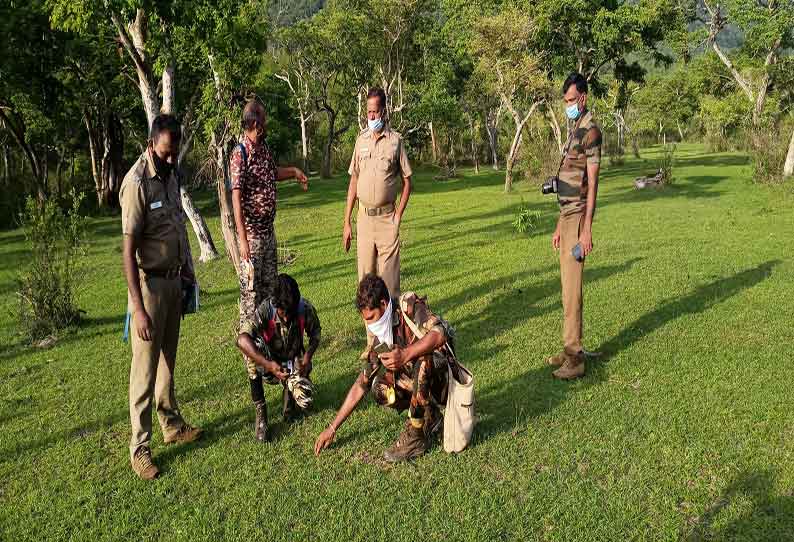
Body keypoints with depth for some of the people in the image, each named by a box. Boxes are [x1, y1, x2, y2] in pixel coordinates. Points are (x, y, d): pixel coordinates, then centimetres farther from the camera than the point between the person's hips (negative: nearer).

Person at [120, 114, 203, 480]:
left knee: (168, 360, 18)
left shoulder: (171, 174, 6)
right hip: (150, 284, -7)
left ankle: (172, 425, 32)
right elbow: (128, 250, -21)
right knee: (145, 368, 1)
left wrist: (188, 272, 18)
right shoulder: (137, 183, -19)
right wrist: (138, 308, -23)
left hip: (174, 280, 8)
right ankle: (139, 447, 12)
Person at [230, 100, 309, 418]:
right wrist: (243, 240, -26)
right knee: (250, 293, -1)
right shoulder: (240, 153, -17)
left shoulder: (264, 148, 9)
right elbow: (236, 198, -22)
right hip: (252, 233, -8)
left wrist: (294, 172, 22)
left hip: (268, 230, 9)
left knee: (269, 287, 16)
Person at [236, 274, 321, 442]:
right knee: (255, 345, -34)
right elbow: (242, 339, -41)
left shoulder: (306, 309, -21)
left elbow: (315, 333, -3)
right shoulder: (265, 310, -28)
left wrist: (307, 357, -22)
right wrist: (268, 365, -52)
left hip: (294, 363, 1)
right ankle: (260, 412, -24)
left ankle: (289, 389, 17)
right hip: (270, 365, -1)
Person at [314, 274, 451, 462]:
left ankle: (416, 436, -20)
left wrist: (405, 355, -38)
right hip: (421, 384, 6)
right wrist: (332, 428, 1)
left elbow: (440, 334, -30)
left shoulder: (410, 306, -15)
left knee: (422, 360, -36)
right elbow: (361, 385, 2)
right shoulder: (380, 341, 0)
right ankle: (430, 417, 7)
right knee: (380, 390, -17)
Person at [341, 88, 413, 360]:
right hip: (363, 217, 4)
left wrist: (398, 216, -8)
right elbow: (353, 181, 12)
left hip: (386, 218, -4)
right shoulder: (361, 140, 11)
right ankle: (371, 341, 17)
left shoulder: (396, 140, -1)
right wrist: (347, 222, 9)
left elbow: (407, 182, 2)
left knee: (389, 281, -3)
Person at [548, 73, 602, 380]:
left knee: (572, 289, -8)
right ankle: (570, 350, 21)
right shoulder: (573, 130, 19)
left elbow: (592, 183, -16)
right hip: (566, 215, 9)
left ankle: (575, 359, -3)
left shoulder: (590, 131, -9)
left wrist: (586, 229, -21)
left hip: (578, 217, -9)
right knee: (567, 286, 12)